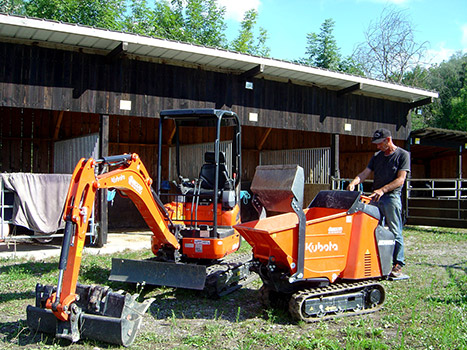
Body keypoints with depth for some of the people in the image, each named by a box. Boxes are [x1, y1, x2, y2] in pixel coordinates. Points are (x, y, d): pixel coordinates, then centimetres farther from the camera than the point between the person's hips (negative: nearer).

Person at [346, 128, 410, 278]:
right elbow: (365, 173, 11)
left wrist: (382, 190, -20)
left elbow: (400, 179, -9)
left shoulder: (402, 155, 1)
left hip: (392, 197, -5)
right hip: (375, 198, 6)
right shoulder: (376, 156, 18)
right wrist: (353, 183, -10)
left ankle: (398, 265, 2)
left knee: (395, 232, -4)